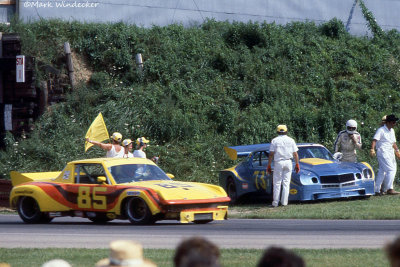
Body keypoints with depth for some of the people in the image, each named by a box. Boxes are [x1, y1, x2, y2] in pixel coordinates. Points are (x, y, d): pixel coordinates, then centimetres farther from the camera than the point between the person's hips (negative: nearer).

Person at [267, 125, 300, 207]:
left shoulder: (274, 141, 0)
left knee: (277, 183, 2)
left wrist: (269, 166, -1)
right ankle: (284, 202, 3)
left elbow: (271, 154, -4)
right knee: (286, 183, 5)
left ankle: (275, 203, 0)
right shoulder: (291, 140, 7)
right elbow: (295, 154, 5)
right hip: (288, 163, 2)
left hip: (278, 163, -2)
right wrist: (297, 164, 13)